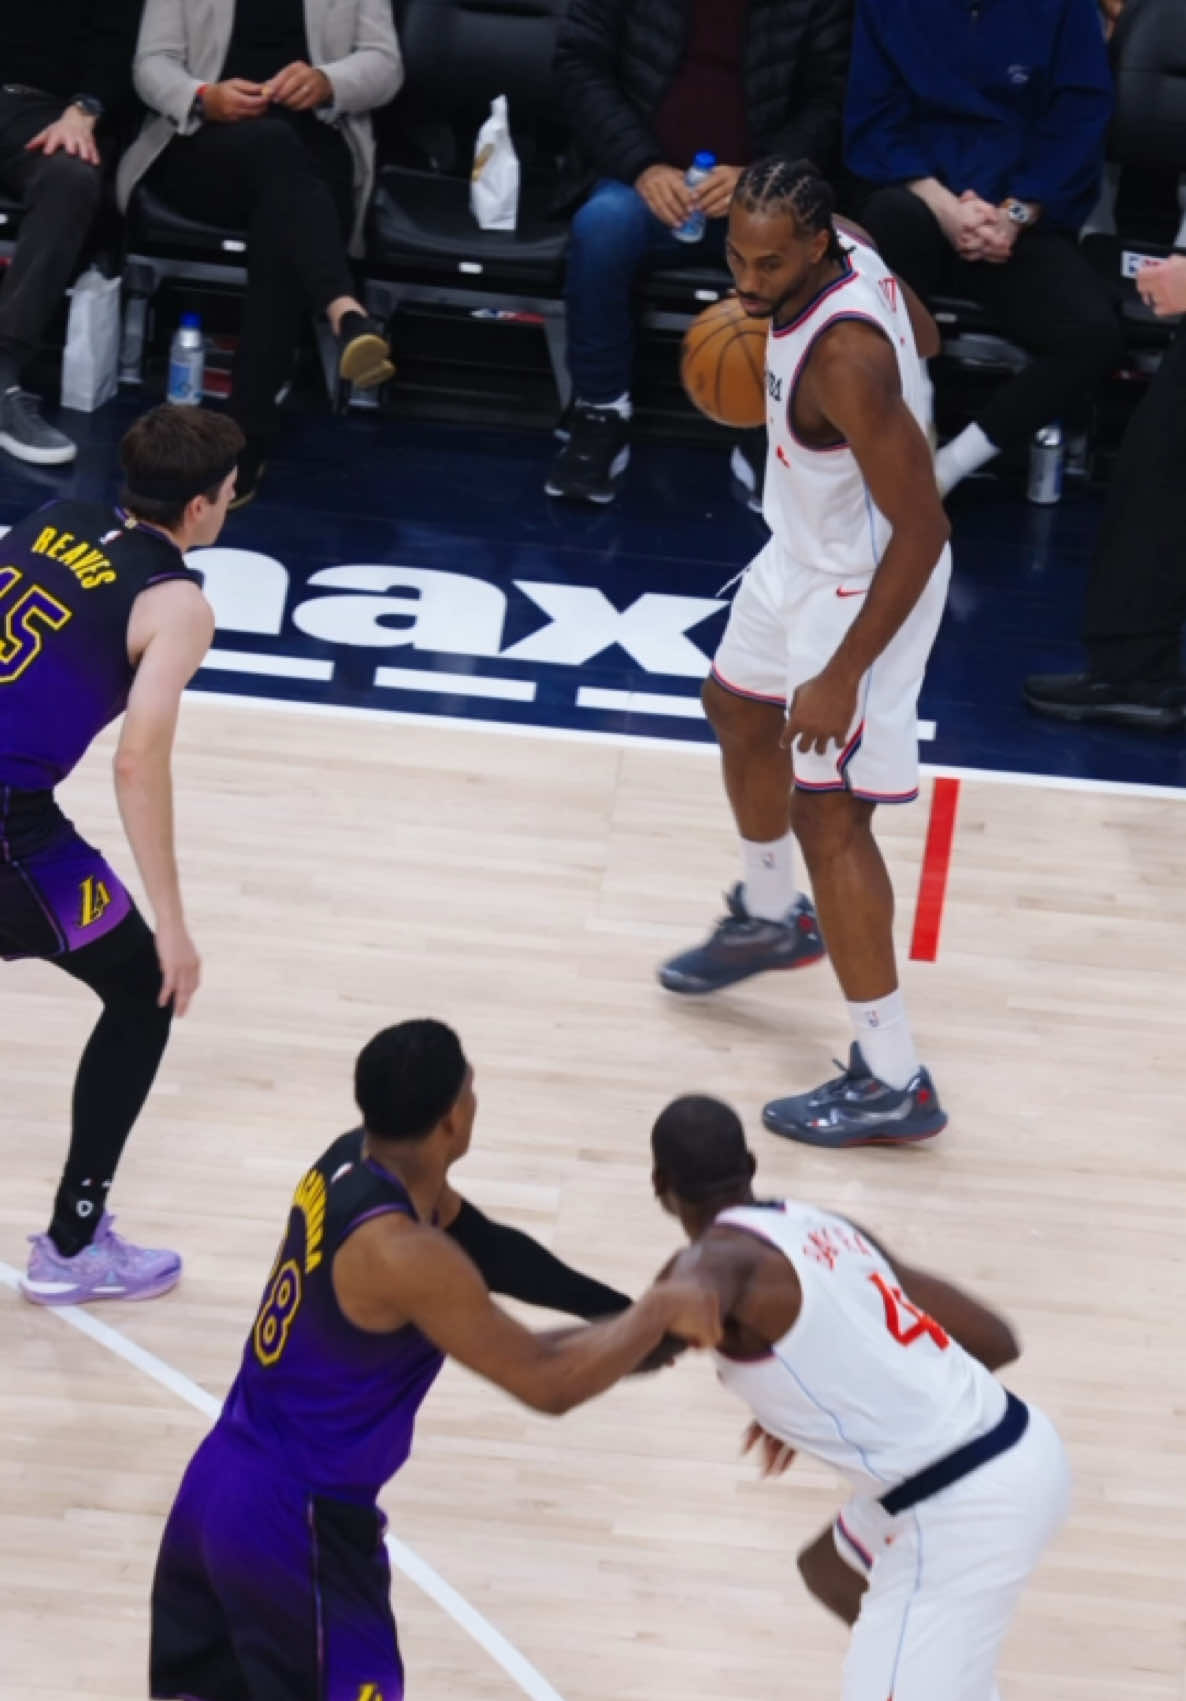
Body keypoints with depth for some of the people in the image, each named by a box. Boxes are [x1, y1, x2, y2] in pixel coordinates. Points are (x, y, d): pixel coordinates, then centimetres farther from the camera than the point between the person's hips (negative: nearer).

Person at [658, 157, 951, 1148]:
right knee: (737, 710, 29)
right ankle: (773, 918, 55)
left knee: (828, 816, -7)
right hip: (806, 552, 10)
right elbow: (917, 333, 13)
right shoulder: (845, 259, -10)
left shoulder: (843, 358, -36)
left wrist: (845, 674, -30)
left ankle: (893, 1083, 1)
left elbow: (922, 529, -33)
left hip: (862, 587, -10)